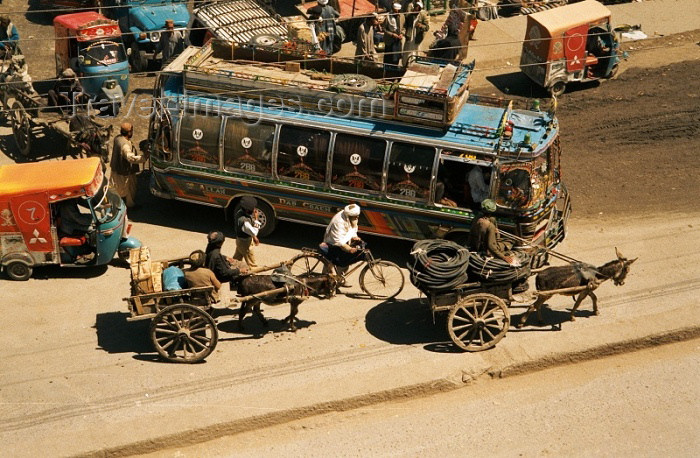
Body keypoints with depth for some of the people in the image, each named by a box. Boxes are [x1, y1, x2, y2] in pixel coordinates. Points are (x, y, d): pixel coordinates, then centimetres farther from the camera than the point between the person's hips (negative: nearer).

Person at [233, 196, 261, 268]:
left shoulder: (240, 214, -8)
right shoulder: (245, 221, -38)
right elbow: (254, 232, -29)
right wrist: (256, 218, -28)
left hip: (239, 240, 10)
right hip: (245, 243, -10)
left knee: (237, 258, 28)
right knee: (251, 263, 7)